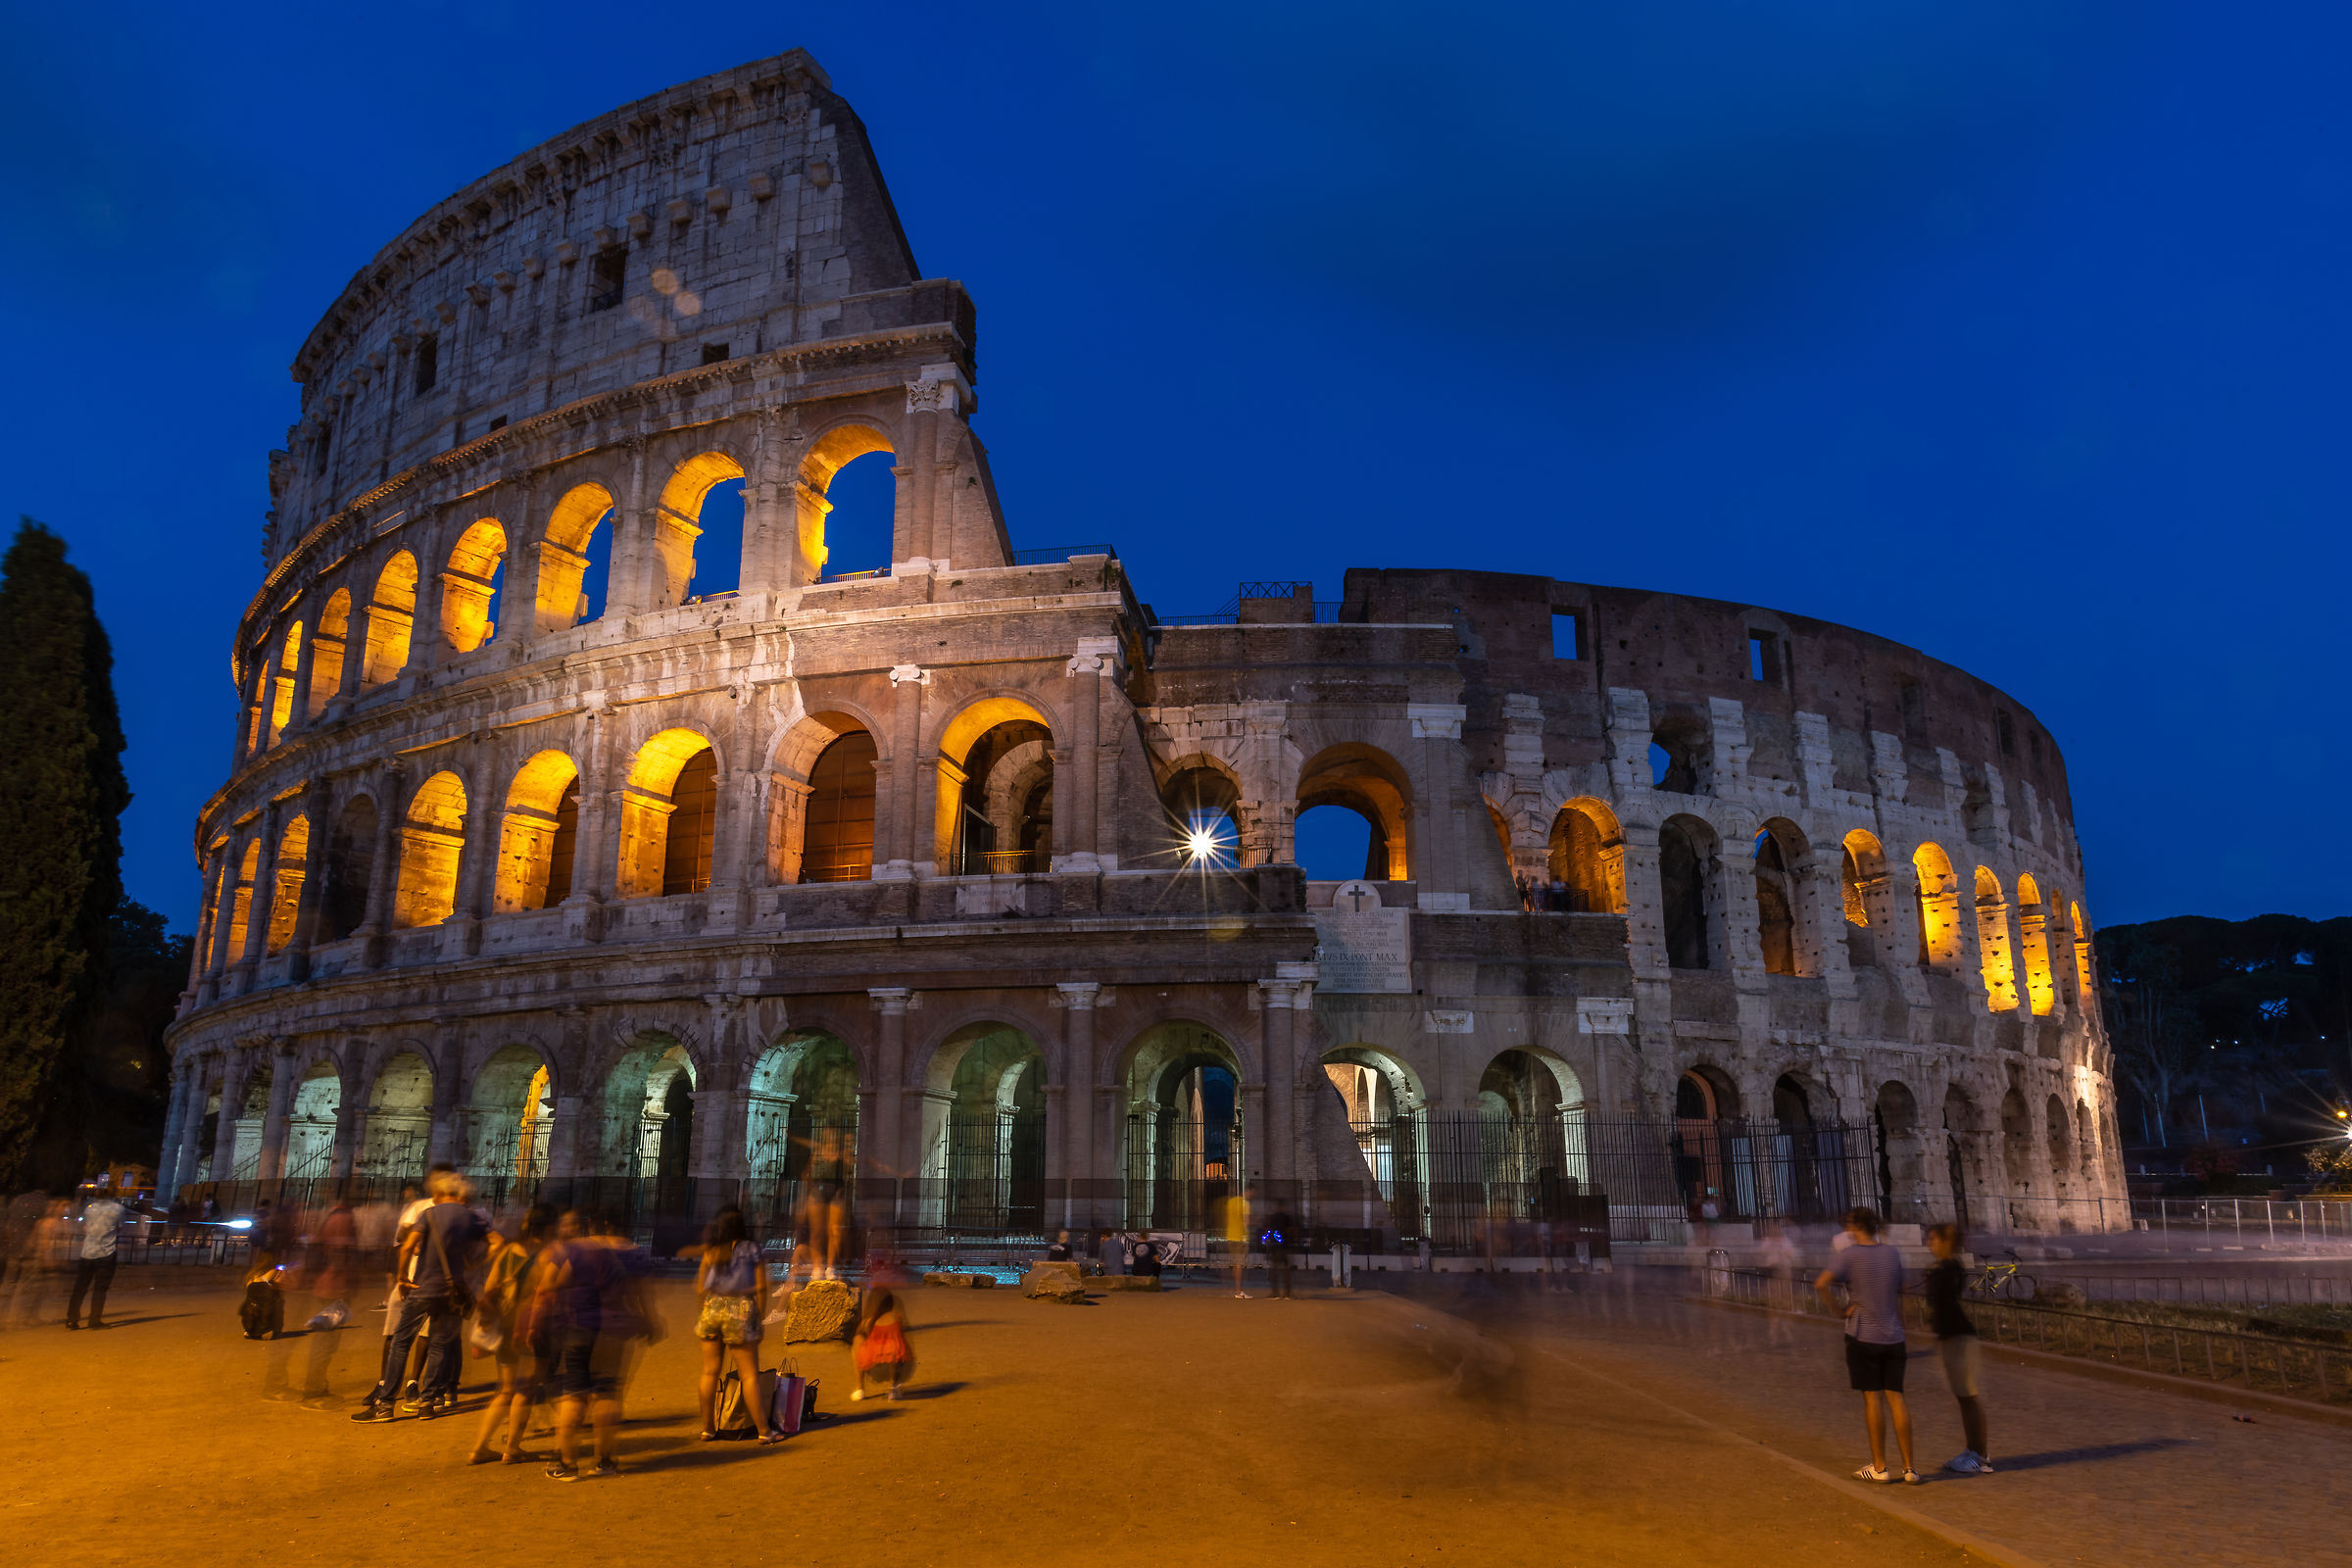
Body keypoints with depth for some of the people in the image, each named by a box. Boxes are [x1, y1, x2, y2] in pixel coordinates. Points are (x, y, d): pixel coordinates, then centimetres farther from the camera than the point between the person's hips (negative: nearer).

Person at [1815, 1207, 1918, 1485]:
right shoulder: (1892, 1254, 6)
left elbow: (1820, 1284, -23)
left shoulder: (1850, 1255, -9)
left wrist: (1839, 1309, -9)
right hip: (1893, 1337, 4)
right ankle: (1909, 1468, 6)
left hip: (1863, 1337, -4)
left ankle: (1879, 1467, 9)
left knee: (1872, 1399, 2)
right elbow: (1899, 1297, 16)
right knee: (1896, 1398, 6)